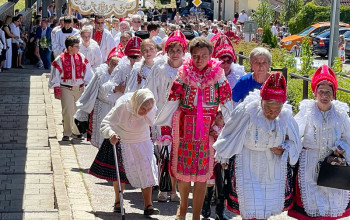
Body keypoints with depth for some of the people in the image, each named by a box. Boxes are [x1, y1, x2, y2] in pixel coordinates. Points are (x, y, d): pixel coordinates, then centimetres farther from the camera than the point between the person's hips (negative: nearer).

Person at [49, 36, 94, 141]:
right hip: (66, 89, -3)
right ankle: (67, 133, -1)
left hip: (79, 88, 3)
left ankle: (77, 131, 27)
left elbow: (87, 73, 11)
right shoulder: (60, 59, -5)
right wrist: (57, 91, -4)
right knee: (67, 111, -12)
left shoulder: (82, 58, 4)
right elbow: (55, 76, -1)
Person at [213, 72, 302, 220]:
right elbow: (230, 134, -4)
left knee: (268, 207, 12)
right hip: (248, 167, -3)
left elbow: (294, 141, 7)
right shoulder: (247, 111, -20)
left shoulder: (286, 115, -10)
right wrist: (223, 157, 8)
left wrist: (283, 150, -15)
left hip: (274, 168, 3)